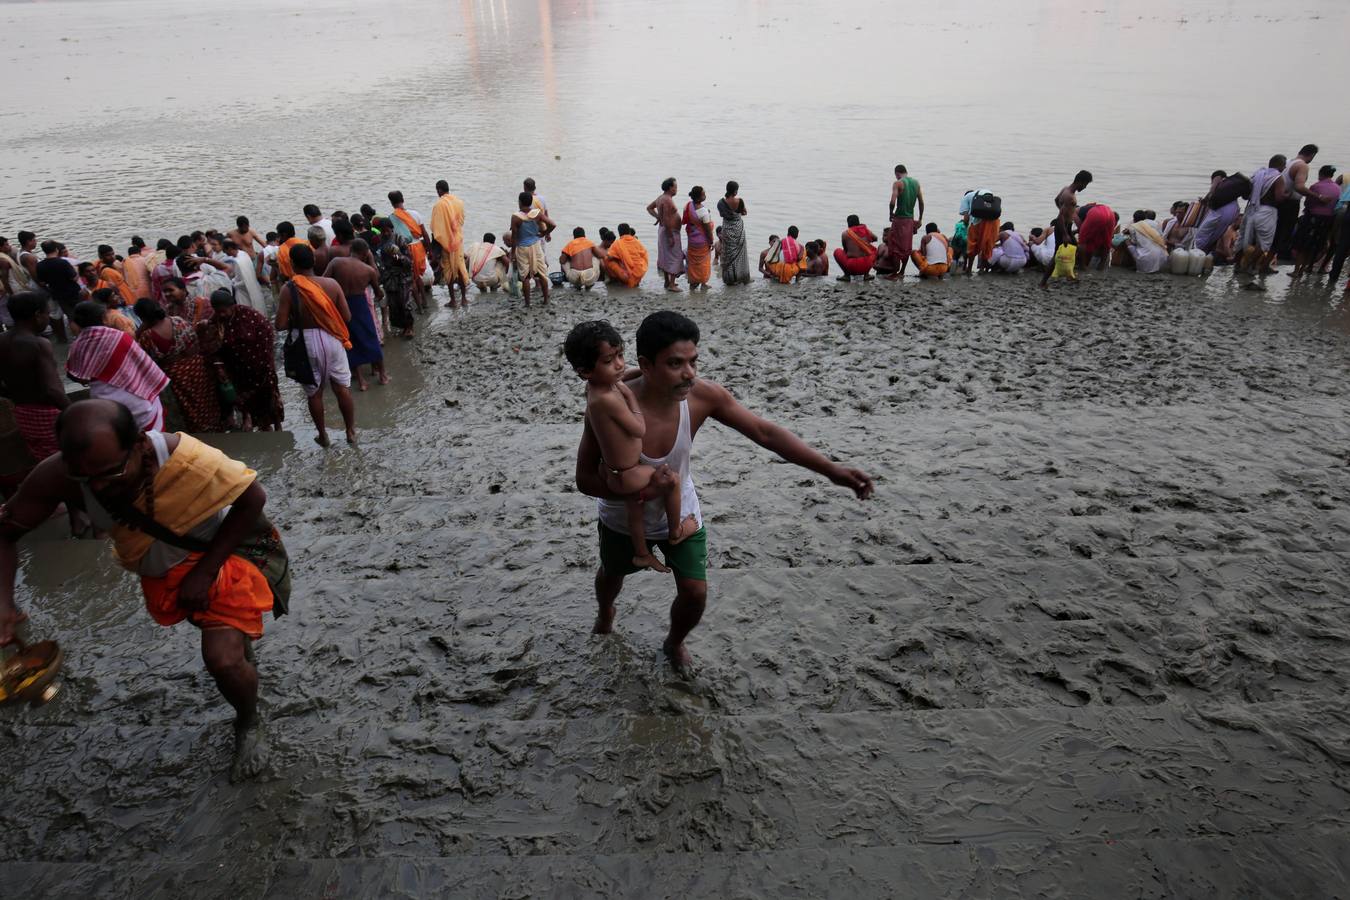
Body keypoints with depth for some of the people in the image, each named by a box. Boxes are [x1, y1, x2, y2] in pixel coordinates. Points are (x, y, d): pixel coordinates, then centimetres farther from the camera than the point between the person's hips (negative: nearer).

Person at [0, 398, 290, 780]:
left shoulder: (187, 460, -40)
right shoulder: (57, 477, -28)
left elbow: (253, 498, -24)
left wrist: (205, 570, -22)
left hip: (221, 552, -5)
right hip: (161, 570, 5)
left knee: (223, 660, -20)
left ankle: (249, 724, 12)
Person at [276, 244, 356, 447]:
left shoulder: (289, 289, -12)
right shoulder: (331, 284, -7)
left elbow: (281, 325, -13)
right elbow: (347, 317, -4)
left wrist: (297, 320, 7)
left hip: (307, 343, -1)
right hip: (331, 340, 1)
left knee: (314, 392, 14)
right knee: (343, 388, 13)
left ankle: (323, 436, 26)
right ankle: (351, 431, 22)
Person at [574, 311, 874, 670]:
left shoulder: (703, 396, -28)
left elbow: (766, 432, -22)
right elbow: (585, 479, -28)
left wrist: (833, 470, -27)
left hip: (681, 514, 2)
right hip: (624, 518, -1)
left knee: (695, 593, 0)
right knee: (612, 574, 25)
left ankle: (674, 642, 36)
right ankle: (605, 612, 64)